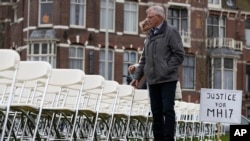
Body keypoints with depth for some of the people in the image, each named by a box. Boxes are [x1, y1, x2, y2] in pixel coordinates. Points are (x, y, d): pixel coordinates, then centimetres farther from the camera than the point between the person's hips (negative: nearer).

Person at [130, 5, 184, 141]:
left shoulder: (171, 32, -4)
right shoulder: (150, 35, 17)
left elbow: (179, 55, -9)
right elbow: (144, 58, 20)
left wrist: (167, 70, -14)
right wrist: (137, 76, 13)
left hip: (167, 79, -7)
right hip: (153, 80, 7)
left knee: (167, 110, -6)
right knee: (156, 111, 9)